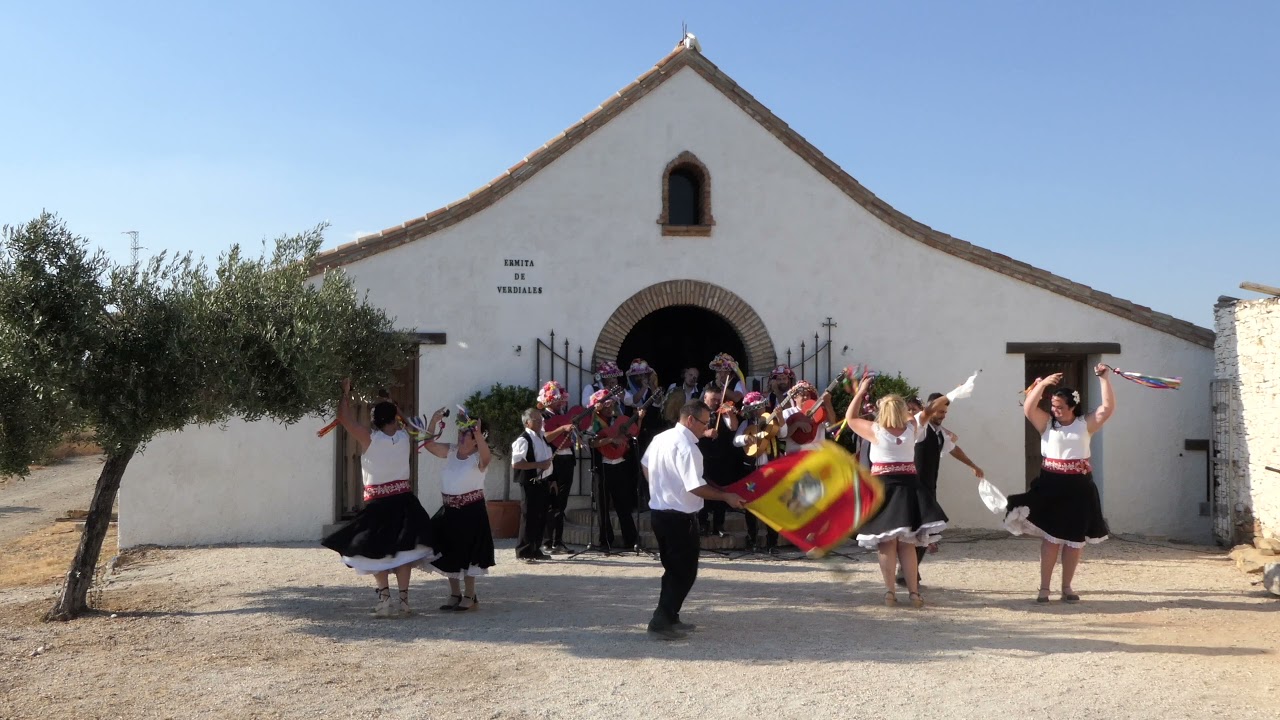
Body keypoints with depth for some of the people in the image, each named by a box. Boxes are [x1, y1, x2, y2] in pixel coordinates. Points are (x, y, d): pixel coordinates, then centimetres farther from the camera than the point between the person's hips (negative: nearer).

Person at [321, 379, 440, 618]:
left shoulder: (369, 438, -9)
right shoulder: (405, 437, 0)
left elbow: (343, 417, -1)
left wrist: (346, 392, 11)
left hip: (377, 503, -3)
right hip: (403, 501, 3)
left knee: (377, 551, 7)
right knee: (402, 551, 6)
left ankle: (384, 599, -2)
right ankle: (403, 601, 5)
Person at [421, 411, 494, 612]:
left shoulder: (478, 458, -12)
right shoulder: (451, 452, 6)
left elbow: (486, 455, -36)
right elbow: (428, 444, 0)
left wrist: (478, 432, -51)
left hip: (471, 511, -6)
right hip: (449, 511, 6)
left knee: (467, 553, 0)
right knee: (449, 553, 12)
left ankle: (469, 596, 13)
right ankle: (455, 594, 26)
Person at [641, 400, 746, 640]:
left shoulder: (661, 438, 7)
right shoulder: (686, 447, -21)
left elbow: (645, 464, 21)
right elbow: (696, 486, -25)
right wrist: (727, 497, -16)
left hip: (658, 510, 10)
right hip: (679, 517, -9)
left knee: (673, 569, 19)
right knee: (685, 572, 1)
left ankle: (669, 618, 27)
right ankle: (661, 622, 1)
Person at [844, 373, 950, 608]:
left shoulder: (875, 430, -6)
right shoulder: (912, 427, 1)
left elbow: (850, 418, 9)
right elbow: (928, 411, 20)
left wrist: (861, 391, 11)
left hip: (882, 487, -3)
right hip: (908, 486, 3)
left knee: (886, 542, 1)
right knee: (906, 542, 9)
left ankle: (890, 591, -4)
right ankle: (914, 592, 7)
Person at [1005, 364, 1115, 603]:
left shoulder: (1085, 424, 4)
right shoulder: (1046, 423, 4)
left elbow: (1108, 408, -5)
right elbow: (1028, 408, -11)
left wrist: (1104, 379, -11)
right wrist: (1043, 383, -16)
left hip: (1079, 486, 1)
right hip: (1051, 485, -1)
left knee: (1075, 538, 7)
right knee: (1051, 536, 2)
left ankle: (1067, 587, 19)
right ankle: (1044, 588, 6)